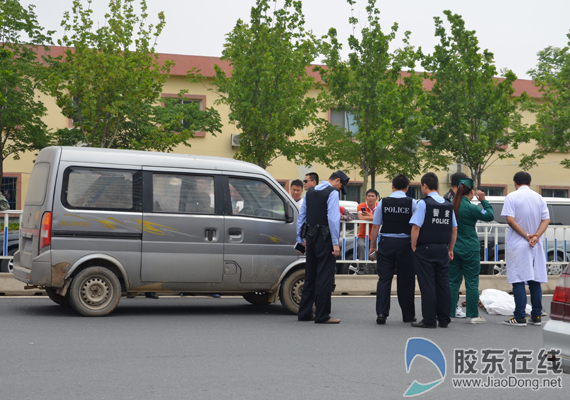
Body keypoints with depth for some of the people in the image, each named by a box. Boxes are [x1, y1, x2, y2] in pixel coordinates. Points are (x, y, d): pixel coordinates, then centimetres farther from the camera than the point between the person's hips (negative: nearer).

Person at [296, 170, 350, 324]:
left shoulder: (310, 191, 14)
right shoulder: (332, 193, -9)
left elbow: (301, 215, 17)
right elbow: (333, 218, -17)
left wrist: (301, 238, 21)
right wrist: (335, 243, -17)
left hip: (311, 238, 8)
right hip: (325, 238, -8)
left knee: (310, 275, 14)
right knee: (325, 275, -4)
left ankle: (305, 313, 18)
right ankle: (322, 315, -4)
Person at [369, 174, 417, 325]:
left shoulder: (383, 202, 1)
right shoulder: (412, 203, -1)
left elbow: (375, 226, 3)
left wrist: (372, 245, 11)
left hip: (386, 243, 1)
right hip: (405, 243, 0)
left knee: (384, 279, 3)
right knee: (405, 281, 8)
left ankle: (381, 313, -5)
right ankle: (408, 315, 16)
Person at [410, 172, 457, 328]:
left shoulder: (423, 203, -10)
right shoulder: (448, 205, 9)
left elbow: (416, 227, -15)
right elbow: (454, 229, 13)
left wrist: (414, 246, -4)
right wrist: (450, 249, 20)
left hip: (425, 249, -5)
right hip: (442, 249, 6)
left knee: (427, 285, -2)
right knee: (443, 284, 9)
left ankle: (429, 320, 0)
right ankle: (444, 319, 13)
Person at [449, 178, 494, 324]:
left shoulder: (451, 206, 2)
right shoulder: (470, 208, -14)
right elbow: (490, 216, -9)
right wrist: (484, 201, -1)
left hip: (453, 248, 5)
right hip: (469, 249, -5)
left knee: (452, 282, 9)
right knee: (472, 283, 1)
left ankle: (449, 313, 10)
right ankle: (474, 315, 3)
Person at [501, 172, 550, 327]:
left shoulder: (512, 197, -5)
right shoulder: (539, 198, 9)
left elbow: (510, 220, -15)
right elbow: (546, 220, 2)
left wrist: (526, 236, -11)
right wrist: (536, 236, -9)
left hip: (517, 244, -4)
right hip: (536, 245, 4)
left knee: (518, 281, -3)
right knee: (535, 281, 9)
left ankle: (520, 317, -4)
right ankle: (536, 317, 11)